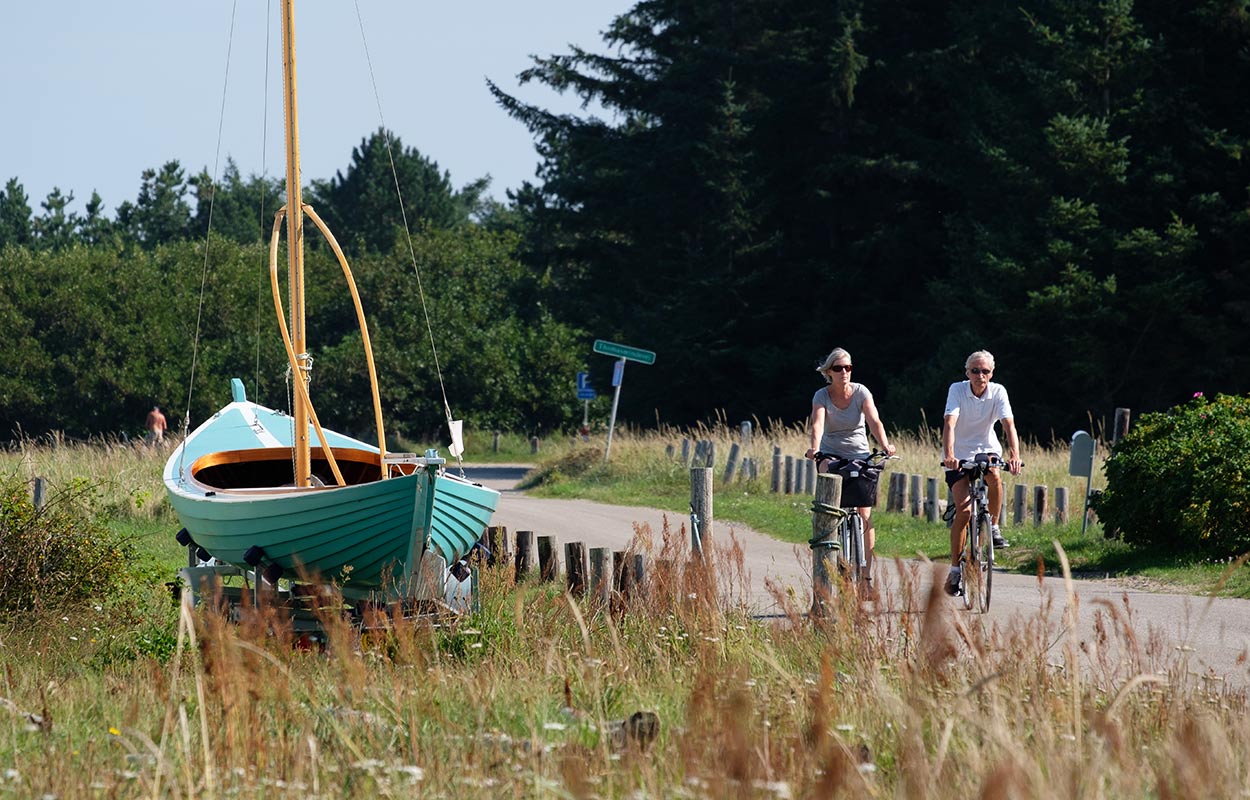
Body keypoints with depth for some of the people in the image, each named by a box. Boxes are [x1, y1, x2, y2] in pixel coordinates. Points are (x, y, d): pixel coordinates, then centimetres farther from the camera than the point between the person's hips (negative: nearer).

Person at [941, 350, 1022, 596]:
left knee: (994, 475, -34)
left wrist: (1014, 455, -39)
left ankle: (994, 528, -12)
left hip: (987, 451, 1)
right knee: (964, 510, -14)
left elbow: (1009, 424, -22)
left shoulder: (998, 392, -11)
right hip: (959, 455, -1)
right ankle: (955, 570, -4)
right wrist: (949, 455, -44)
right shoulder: (957, 390, -15)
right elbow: (950, 423, -28)